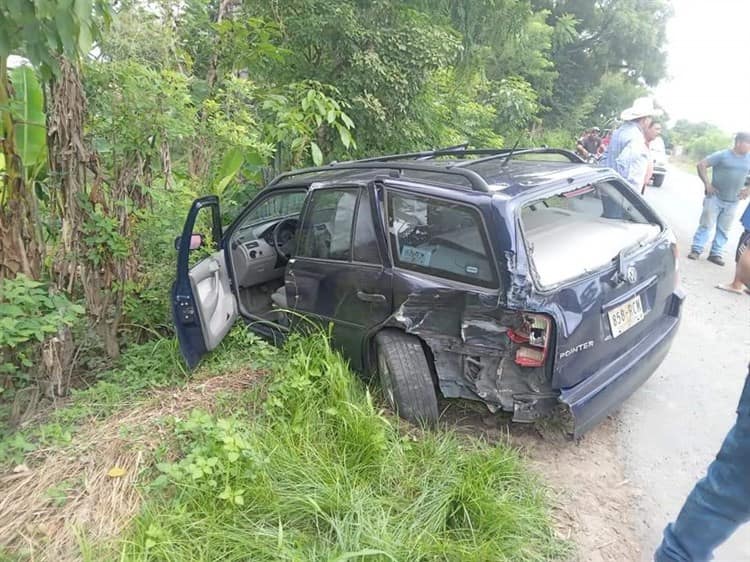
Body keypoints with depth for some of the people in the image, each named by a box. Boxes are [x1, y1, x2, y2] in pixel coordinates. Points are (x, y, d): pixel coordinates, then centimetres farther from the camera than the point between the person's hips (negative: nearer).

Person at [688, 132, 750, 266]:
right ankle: (696, 250, 3)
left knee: (723, 229, 6)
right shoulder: (722, 155, -8)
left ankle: (716, 253, 13)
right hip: (715, 197, -4)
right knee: (706, 225, -3)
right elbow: (701, 165, -9)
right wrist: (707, 184, -13)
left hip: (733, 201, 4)